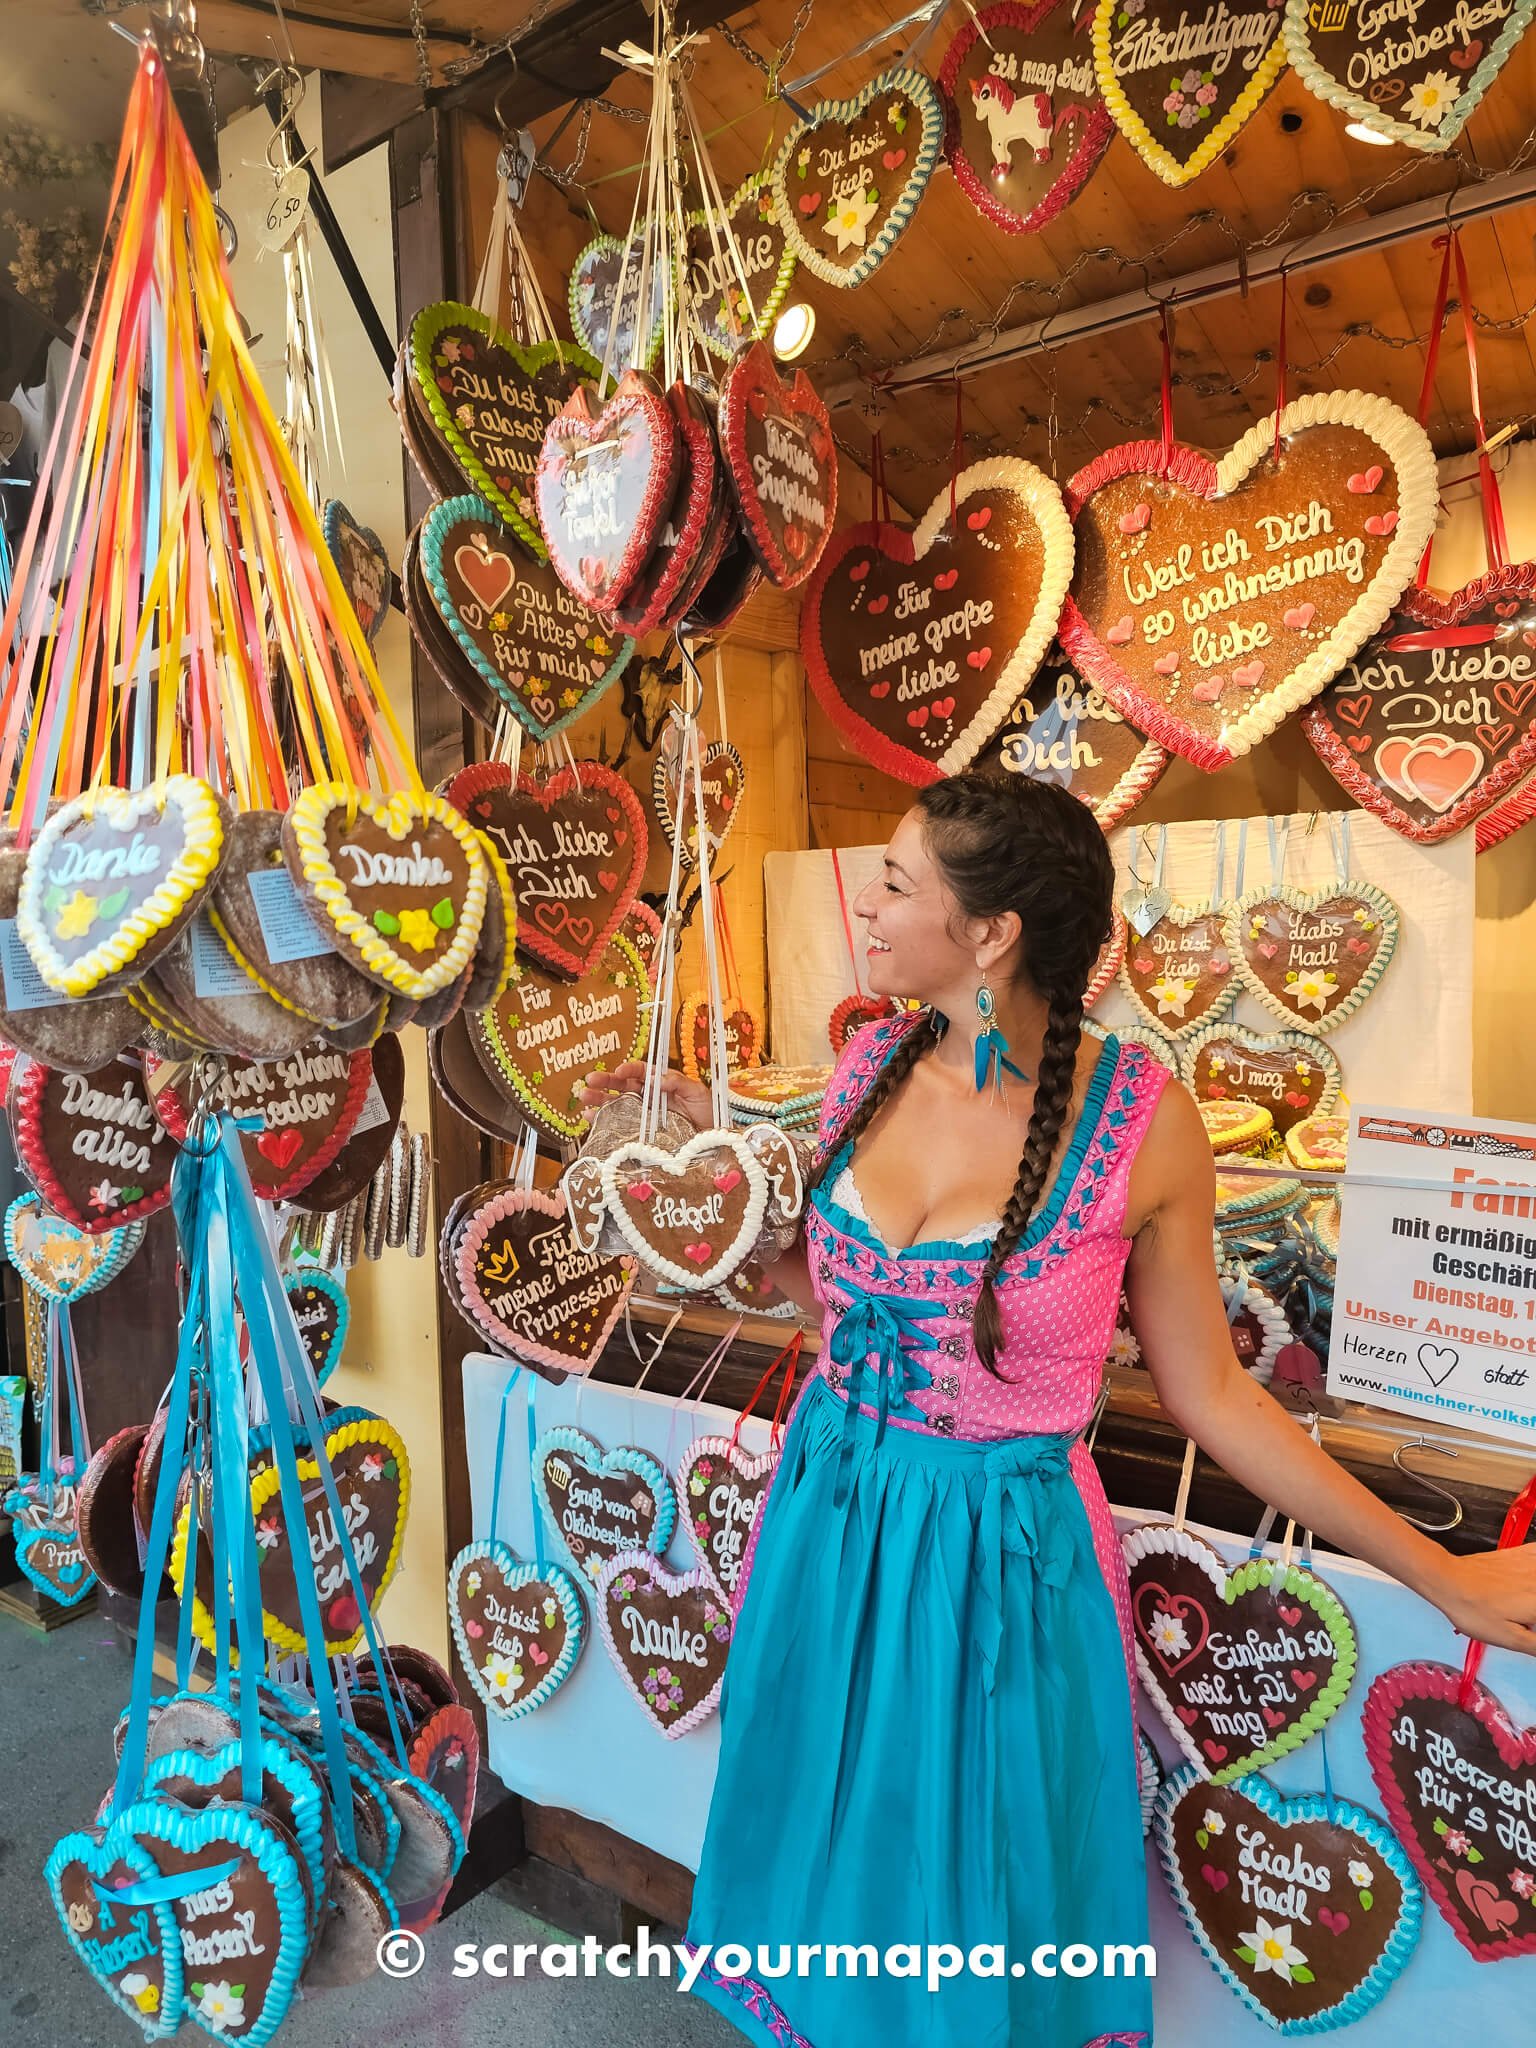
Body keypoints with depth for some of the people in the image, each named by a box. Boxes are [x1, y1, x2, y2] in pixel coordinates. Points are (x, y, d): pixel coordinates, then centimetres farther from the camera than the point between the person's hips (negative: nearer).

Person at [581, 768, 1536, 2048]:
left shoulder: (1143, 1120, -19)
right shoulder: (875, 1063, -7)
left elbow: (1207, 1391, -8)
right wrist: (717, 1138, 2)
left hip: (1007, 1557, -4)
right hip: (832, 1524, 4)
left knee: (986, 1914, 20)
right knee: (833, 1867, 27)